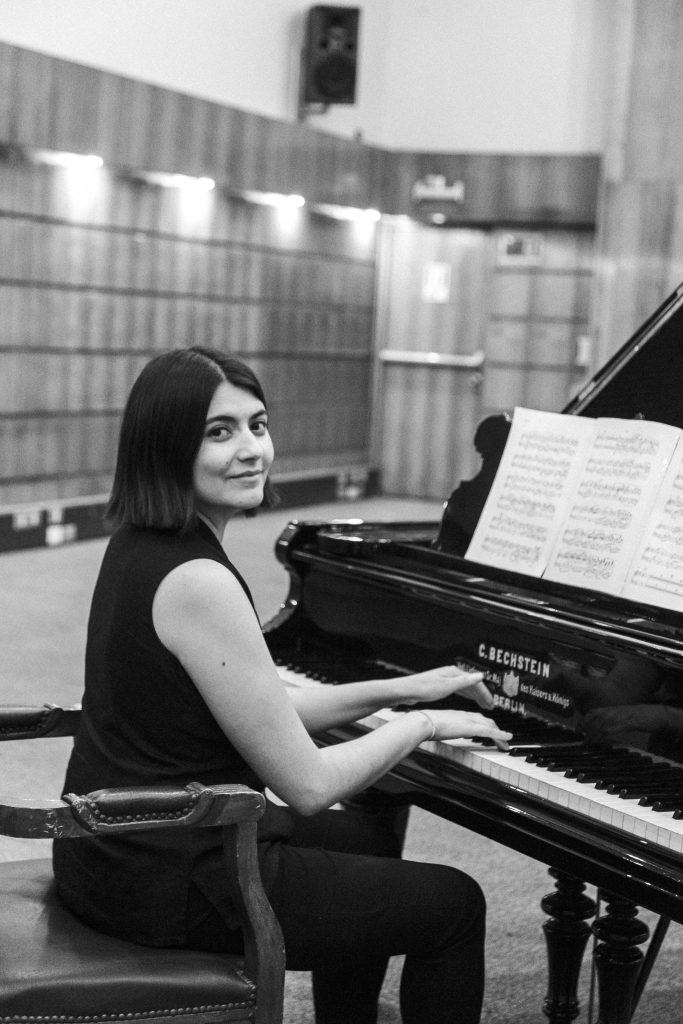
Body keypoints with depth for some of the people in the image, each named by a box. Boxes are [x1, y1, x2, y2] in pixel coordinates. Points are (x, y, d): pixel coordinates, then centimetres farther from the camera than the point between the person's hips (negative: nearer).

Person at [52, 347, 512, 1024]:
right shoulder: (197, 582, -26)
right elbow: (307, 784, -21)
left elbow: (264, 712, 13)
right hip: (166, 883, -10)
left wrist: (404, 689, 12)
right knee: (454, 903, 4)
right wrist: (421, 722, -6)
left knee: (368, 838, 32)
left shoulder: (141, 544, 4)